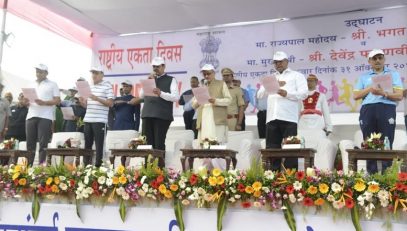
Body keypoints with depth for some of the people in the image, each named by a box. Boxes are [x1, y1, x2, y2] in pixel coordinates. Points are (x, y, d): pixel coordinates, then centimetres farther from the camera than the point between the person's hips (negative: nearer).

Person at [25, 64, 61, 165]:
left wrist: (44, 102, -16)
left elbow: (57, 100, -1)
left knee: (43, 144, -7)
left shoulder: (52, 85, 7)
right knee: (30, 144, 3)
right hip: (31, 116, 5)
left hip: (45, 117, -5)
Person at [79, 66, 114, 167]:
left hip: (100, 120, -6)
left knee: (99, 144, -2)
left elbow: (110, 103, -8)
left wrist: (97, 99, -18)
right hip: (88, 119, 6)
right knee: (87, 144, 9)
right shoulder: (89, 87, 17)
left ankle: (98, 165, 2)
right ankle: (86, 164, 16)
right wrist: (82, 101, -1)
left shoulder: (107, 86, -1)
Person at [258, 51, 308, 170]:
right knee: (271, 149, 1)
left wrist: (287, 94, -17)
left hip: (288, 118, -4)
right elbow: (260, 94, 16)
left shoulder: (297, 75, 13)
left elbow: (303, 93, -1)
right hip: (272, 118, 4)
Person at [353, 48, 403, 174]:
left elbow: (399, 96, 3)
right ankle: (371, 174, 6)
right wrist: (370, 89, -2)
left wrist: (383, 93, -13)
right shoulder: (364, 77, 21)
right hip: (367, 110, 2)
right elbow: (356, 96, 12)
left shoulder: (393, 74, 15)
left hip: (387, 109, -2)